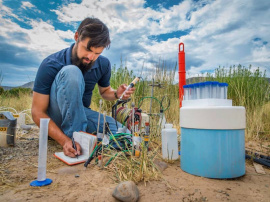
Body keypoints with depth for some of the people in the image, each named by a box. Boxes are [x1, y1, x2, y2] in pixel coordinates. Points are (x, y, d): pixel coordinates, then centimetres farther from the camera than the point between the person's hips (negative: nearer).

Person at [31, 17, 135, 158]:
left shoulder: (103, 64, -6)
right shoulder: (51, 65, -20)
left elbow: (104, 91, 12)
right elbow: (38, 113, -19)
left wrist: (116, 94, -13)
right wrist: (64, 141, -33)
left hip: (81, 114, 4)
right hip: (56, 119, -4)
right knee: (71, 72, -31)